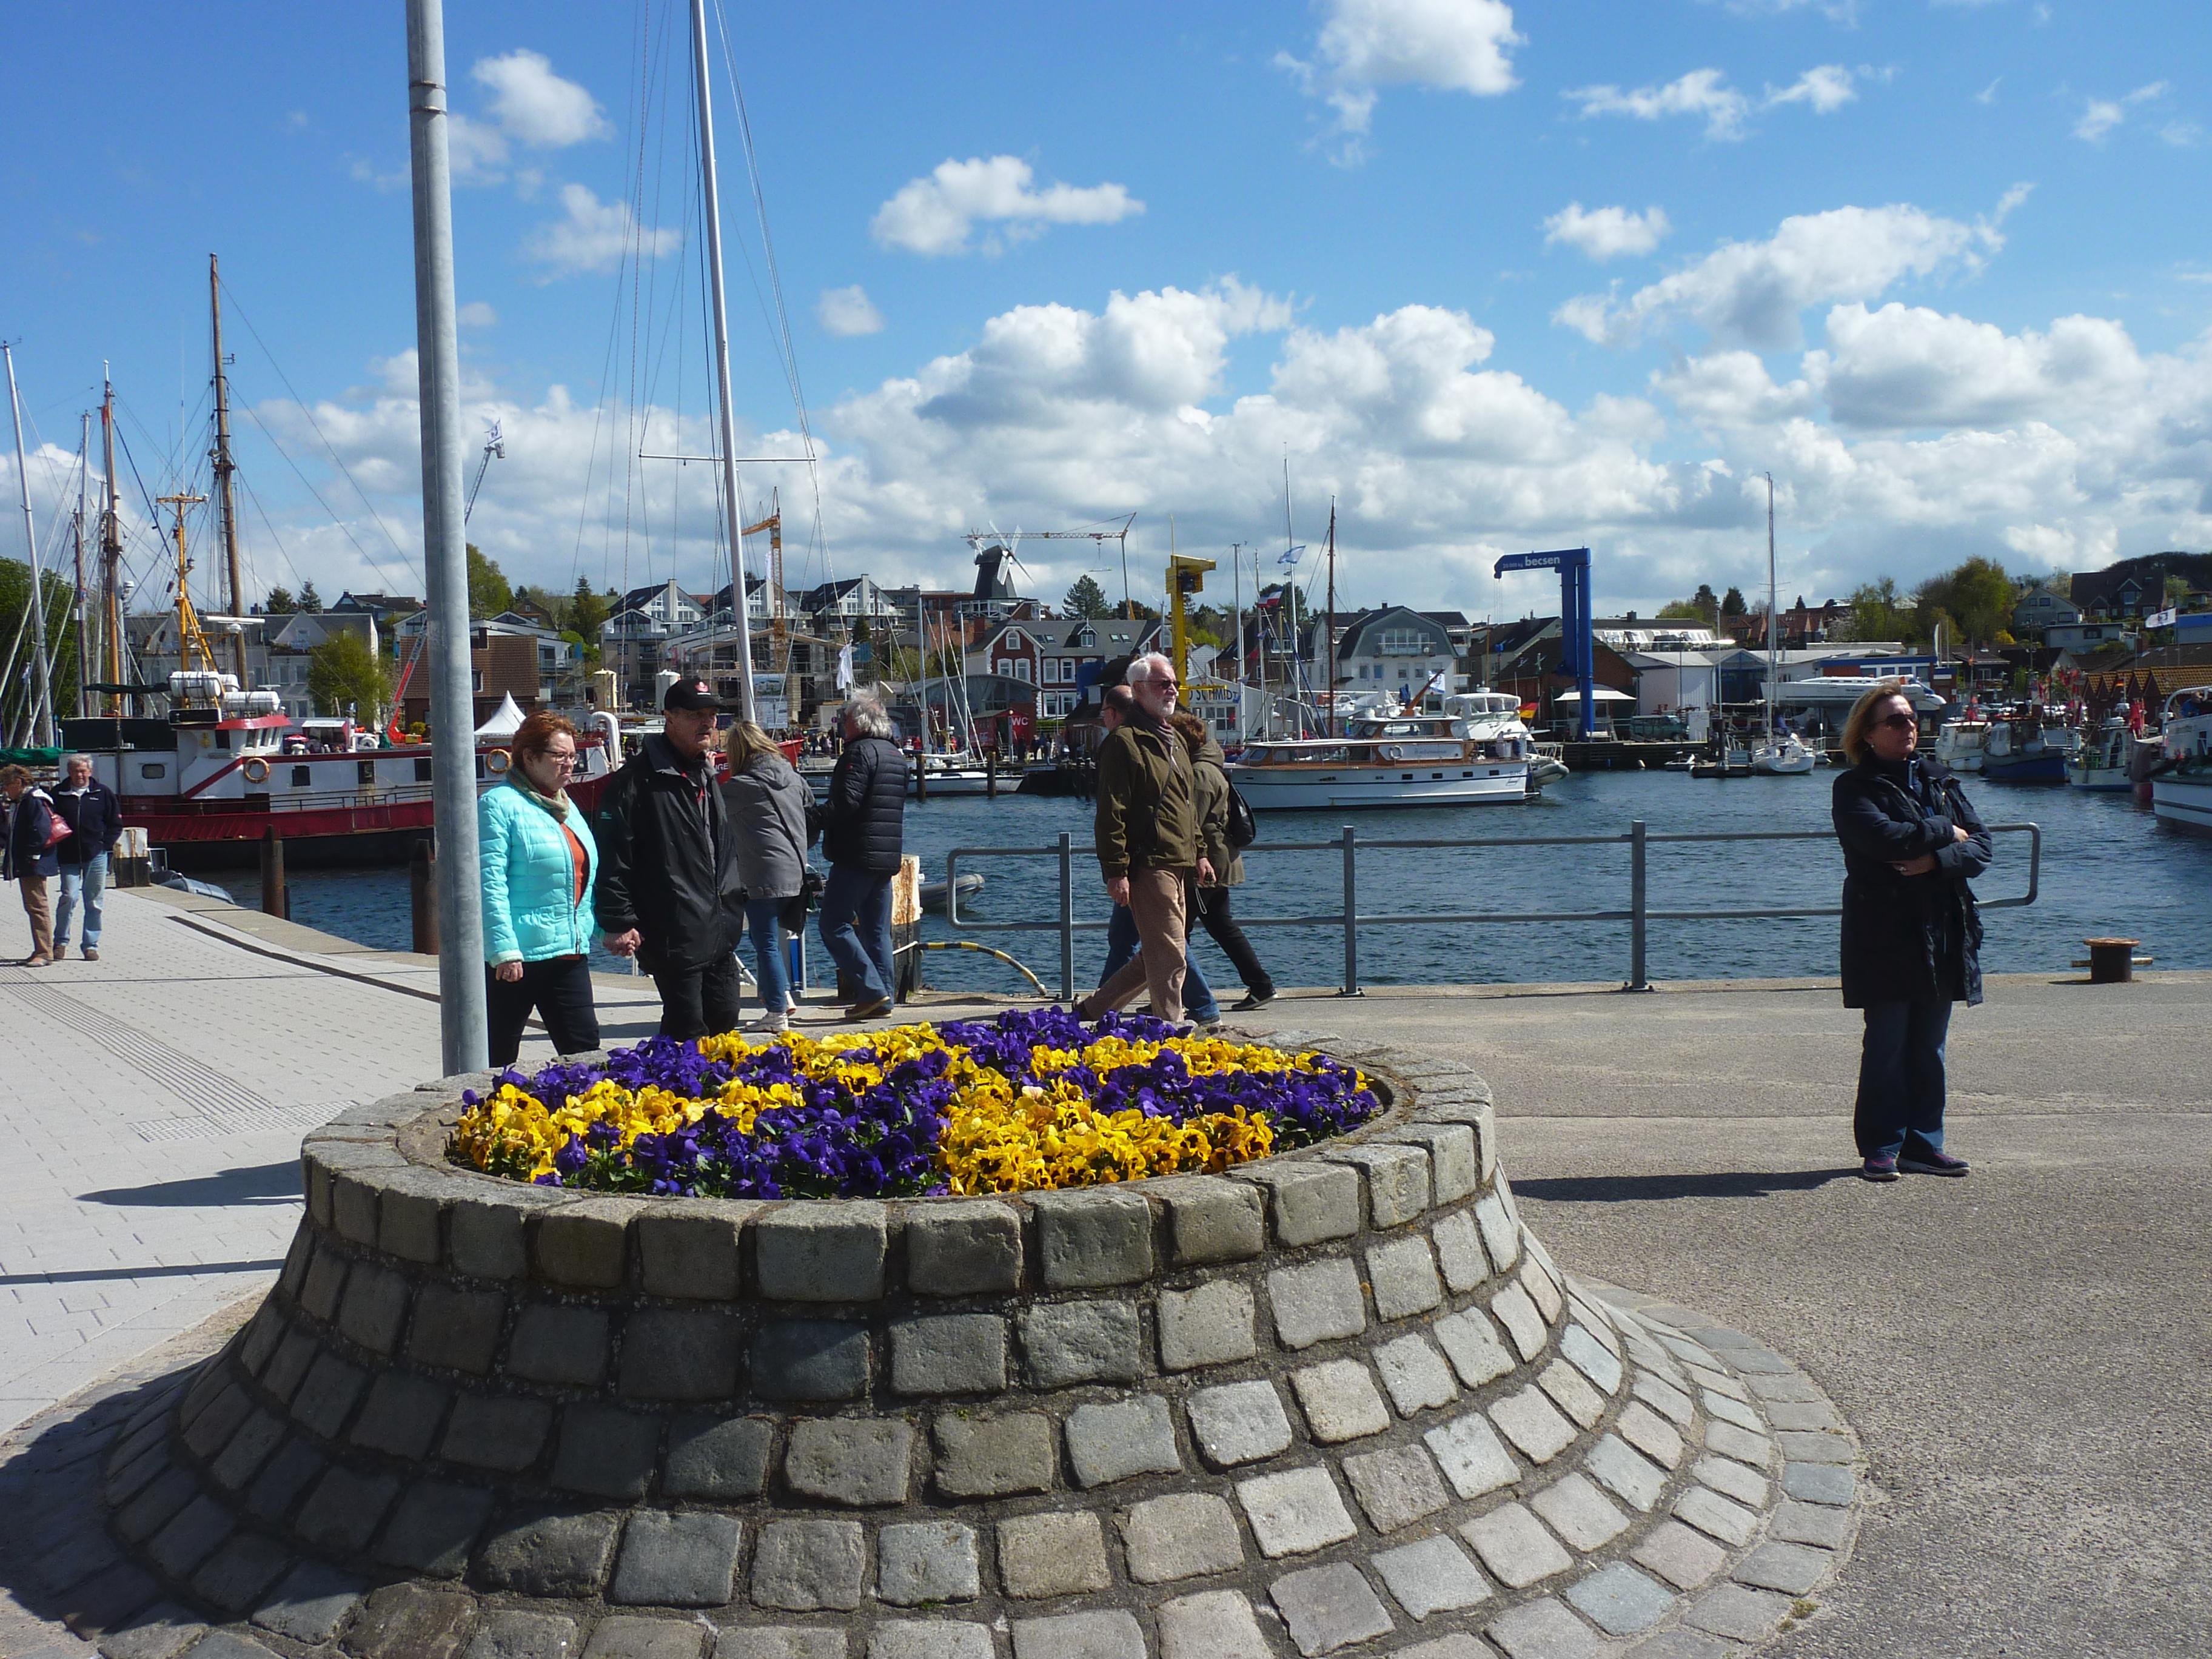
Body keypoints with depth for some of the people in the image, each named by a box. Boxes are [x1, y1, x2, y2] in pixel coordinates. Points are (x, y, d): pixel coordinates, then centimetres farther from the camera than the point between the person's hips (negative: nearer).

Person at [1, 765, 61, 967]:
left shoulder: (35, 802, -14)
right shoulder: (19, 803, 19)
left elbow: (41, 831, -22)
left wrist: (32, 857, -21)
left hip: (34, 865, -11)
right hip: (24, 866, 11)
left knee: (38, 905, -10)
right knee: (32, 907, 12)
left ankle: (44, 953, -9)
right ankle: (40, 951, 17)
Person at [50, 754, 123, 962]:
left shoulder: (103, 793, 5)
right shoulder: (58, 794, 5)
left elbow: (116, 823, 8)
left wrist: (105, 845, -2)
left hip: (96, 856, 1)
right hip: (69, 857, -1)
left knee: (94, 902, 4)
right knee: (69, 897, -10)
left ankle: (91, 945, 12)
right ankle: (61, 942, 6)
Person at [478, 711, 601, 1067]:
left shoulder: (567, 807, 17)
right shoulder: (499, 804, -9)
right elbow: (490, 882, -16)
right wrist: (504, 950, -21)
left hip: (569, 954, 7)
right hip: (515, 957, -7)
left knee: (585, 1050, 4)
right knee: (497, 1057, 4)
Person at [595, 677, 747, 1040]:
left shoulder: (707, 776, 17)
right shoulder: (638, 779, -11)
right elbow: (613, 858, -14)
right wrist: (619, 923, -18)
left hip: (720, 932, 8)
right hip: (674, 937, -8)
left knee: (725, 1021, 12)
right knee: (688, 1031, -5)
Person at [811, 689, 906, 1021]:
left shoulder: (861, 751, -11)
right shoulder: (896, 755, 19)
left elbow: (845, 802, -22)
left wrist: (809, 821, -20)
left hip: (856, 856, -9)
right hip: (888, 857, 9)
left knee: (834, 925, -5)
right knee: (877, 931, 11)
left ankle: (872, 990, -11)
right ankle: (885, 998, 10)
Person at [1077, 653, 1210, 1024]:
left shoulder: (1174, 740, 20)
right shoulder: (1124, 742, -10)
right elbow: (1111, 814, -15)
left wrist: (1198, 853, 22)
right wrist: (1116, 872, -19)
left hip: (1176, 867, 10)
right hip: (1148, 865, -10)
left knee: (1156, 955, 14)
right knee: (1170, 957, -7)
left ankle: (1092, 1008, 25)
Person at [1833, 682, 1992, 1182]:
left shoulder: (1940, 780, 14)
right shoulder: (1855, 788, -2)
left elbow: (1980, 846, 5)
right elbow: (1885, 838, -21)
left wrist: (1935, 861, -14)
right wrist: (1946, 833, -7)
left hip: (1943, 932, 5)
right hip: (1886, 934, -5)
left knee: (1929, 1048, 9)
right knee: (1887, 1047, -3)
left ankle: (1923, 1144, 16)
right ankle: (1880, 1149, 5)